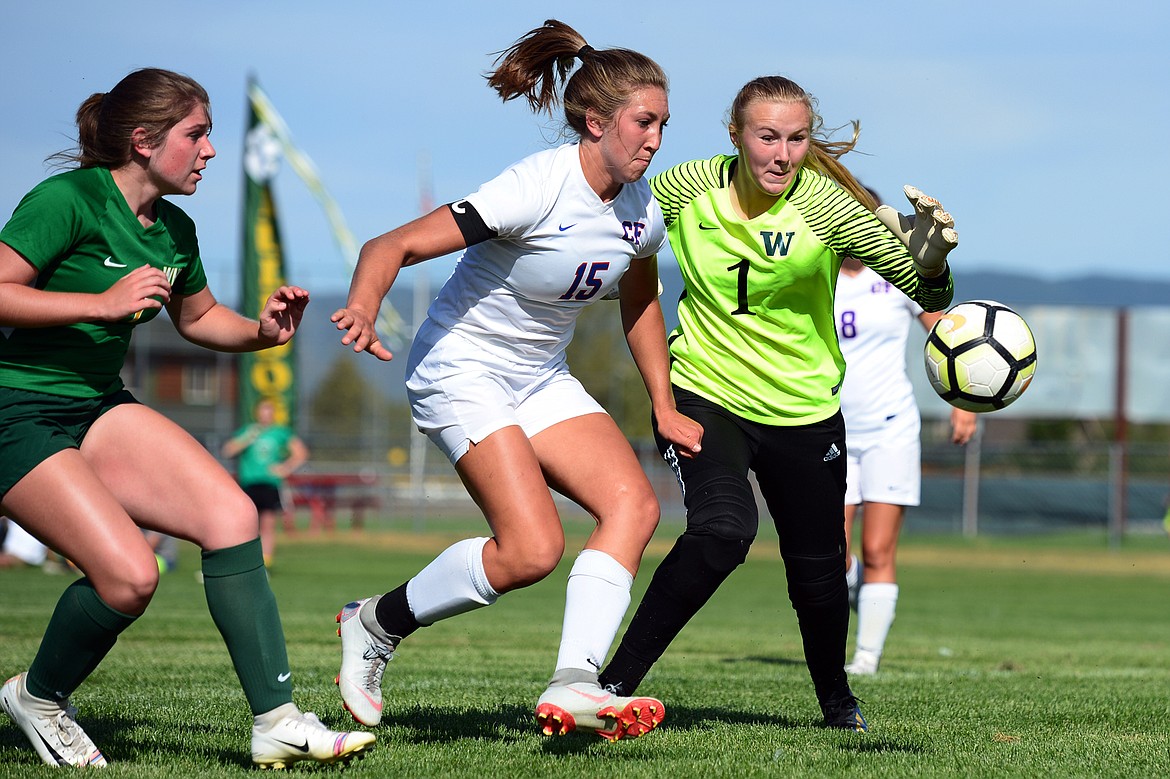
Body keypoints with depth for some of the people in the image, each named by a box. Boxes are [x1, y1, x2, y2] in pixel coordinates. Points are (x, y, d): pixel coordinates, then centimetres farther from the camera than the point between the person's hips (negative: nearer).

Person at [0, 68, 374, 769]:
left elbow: (199, 316, 26)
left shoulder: (175, 231, 8)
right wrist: (103, 302, -27)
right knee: (129, 574, -23)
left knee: (231, 513, -13)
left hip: (100, 408, 8)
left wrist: (262, 333, 6)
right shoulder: (68, 199, -16)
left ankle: (277, 721, -12)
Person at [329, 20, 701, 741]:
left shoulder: (643, 213, -2)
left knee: (634, 504, -15)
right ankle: (377, 625, 2)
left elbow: (640, 301, 20)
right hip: (463, 371, -8)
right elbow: (391, 247, -28)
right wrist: (363, 309, -48)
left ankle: (573, 685, -20)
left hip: (542, 378, 8)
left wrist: (666, 410, 17)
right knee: (532, 550, -20)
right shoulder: (538, 188, -25)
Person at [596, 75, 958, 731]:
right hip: (703, 394, -1)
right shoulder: (689, 189, -11)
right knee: (723, 529, -28)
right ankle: (614, 682, -23)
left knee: (818, 568, 11)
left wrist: (929, 256, -41)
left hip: (803, 414, 1)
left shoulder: (824, 206, -16)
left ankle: (836, 698, 41)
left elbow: (924, 290, -20)